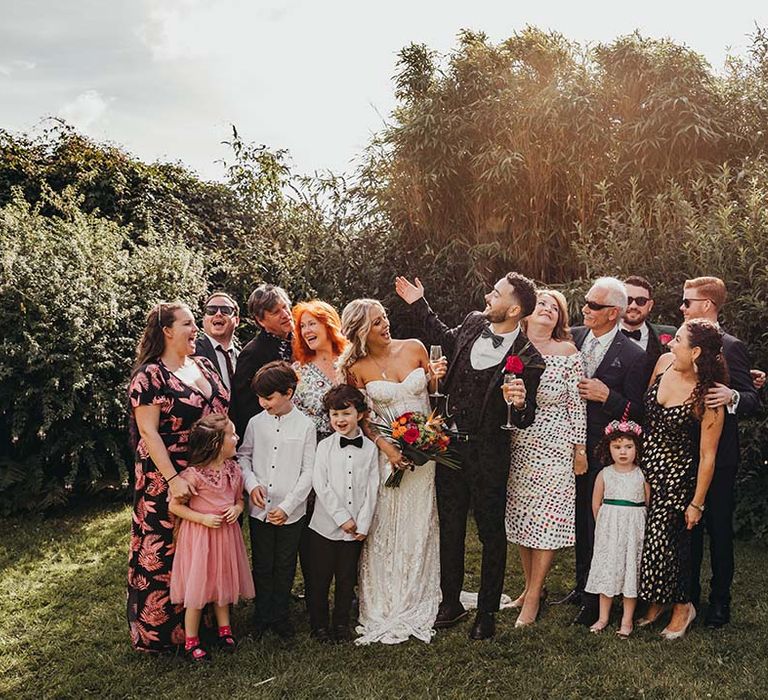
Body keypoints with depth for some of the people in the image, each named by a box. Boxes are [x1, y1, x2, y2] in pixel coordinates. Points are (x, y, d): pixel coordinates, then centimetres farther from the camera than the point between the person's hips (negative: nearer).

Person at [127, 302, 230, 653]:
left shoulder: (204, 366, 9)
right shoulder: (150, 375, -12)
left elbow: (223, 413, 16)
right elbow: (148, 432, -16)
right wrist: (172, 479, -22)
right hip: (167, 483, -7)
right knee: (166, 556, 4)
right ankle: (158, 630, 19)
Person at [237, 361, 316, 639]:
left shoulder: (305, 426, -8)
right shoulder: (256, 422, -1)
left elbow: (308, 472, -7)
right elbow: (243, 456, 10)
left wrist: (287, 506, -12)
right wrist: (252, 484, -8)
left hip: (291, 511, -2)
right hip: (260, 509, 2)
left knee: (285, 566, 12)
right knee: (262, 565, 13)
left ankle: (279, 615, 29)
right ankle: (262, 616, 28)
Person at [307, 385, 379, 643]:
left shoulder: (370, 449, 1)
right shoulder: (325, 446, -4)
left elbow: (371, 489, 0)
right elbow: (321, 486, -9)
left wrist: (363, 524, -7)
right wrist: (342, 518, -13)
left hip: (356, 528, 1)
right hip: (325, 525, -1)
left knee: (347, 578, 12)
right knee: (320, 578, 7)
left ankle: (342, 624, 28)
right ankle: (319, 624, 22)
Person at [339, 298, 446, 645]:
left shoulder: (414, 348, -1)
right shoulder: (357, 369, -6)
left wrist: (437, 375, -11)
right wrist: (386, 446, -12)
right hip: (387, 452, -2)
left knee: (419, 524, 11)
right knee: (384, 529, 3)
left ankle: (417, 603, 28)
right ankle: (384, 607, 18)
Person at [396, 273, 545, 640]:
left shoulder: (528, 359, -18)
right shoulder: (472, 323, -2)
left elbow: (524, 420, -12)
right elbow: (443, 337, 21)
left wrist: (519, 404, -34)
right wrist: (418, 304, 20)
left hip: (488, 453, -6)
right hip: (450, 443, 6)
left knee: (491, 531, 10)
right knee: (449, 526, 17)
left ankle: (487, 611, 27)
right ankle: (450, 602, 34)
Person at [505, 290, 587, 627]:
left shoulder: (568, 353, -5)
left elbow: (577, 405, -4)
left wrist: (580, 449, -4)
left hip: (554, 447, -3)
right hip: (517, 447, 3)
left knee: (548, 519, -1)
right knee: (521, 518, 11)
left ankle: (533, 597, 10)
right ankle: (531, 585, 27)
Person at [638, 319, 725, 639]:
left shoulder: (708, 396, -22)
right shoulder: (664, 362, -5)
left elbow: (708, 455, -15)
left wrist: (697, 503, -10)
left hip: (677, 474, -6)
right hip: (646, 464, 6)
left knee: (662, 541, -4)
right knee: (643, 537, 8)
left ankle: (682, 606, 22)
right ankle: (656, 603, 29)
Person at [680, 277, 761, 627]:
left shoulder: (731, 347, -10)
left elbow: (752, 400, -13)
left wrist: (732, 397, -33)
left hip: (718, 455, -6)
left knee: (719, 529, 6)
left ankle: (720, 601, 19)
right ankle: (688, 595, 28)